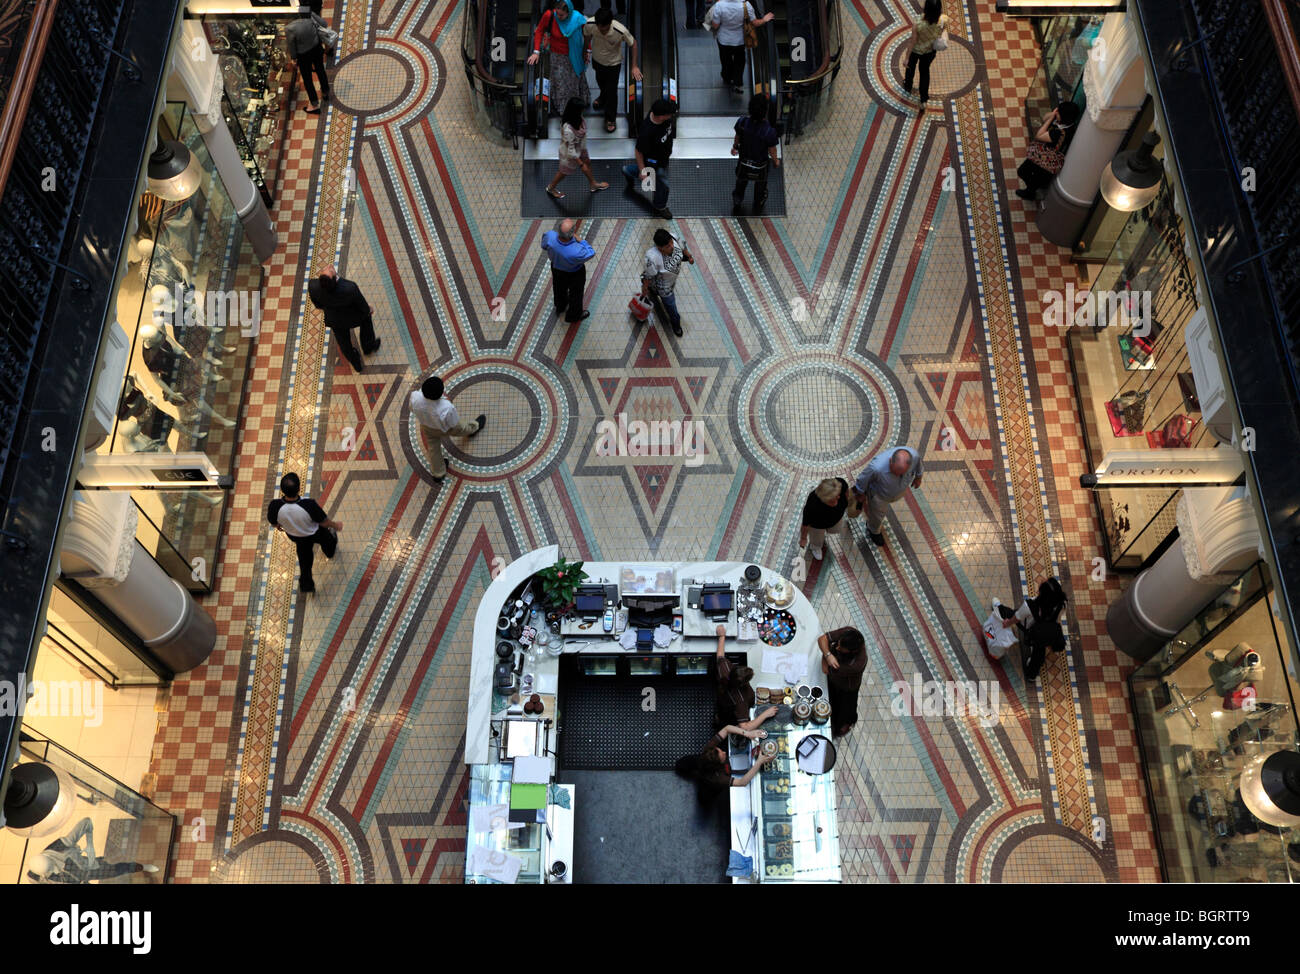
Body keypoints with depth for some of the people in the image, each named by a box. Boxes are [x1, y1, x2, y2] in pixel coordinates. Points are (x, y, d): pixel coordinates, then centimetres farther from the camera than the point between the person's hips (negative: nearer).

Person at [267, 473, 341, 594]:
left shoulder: (275, 506, -38)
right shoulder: (309, 505, -45)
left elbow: (273, 522, -13)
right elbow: (324, 522, -26)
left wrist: (278, 526, 13)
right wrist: (335, 525, -3)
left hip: (294, 536, 2)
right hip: (315, 534, -2)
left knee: (304, 558, 33)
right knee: (326, 538, 36)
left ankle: (306, 584, 54)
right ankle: (331, 550, 71)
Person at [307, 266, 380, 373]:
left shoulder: (313, 287, -36)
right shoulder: (350, 288, -44)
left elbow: (318, 304, -11)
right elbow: (363, 306, -22)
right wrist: (368, 310, 4)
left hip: (334, 321, 2)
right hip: (352, 318, -2)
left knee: (344, 343, 30)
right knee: (366, 317, 33)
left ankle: (357, 366, 54)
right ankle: (369, 347, 53)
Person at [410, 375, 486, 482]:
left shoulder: (415, 398, -38)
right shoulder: (447, 408, -47)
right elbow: (453, 426, -25)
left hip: (427, 427, 3)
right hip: (444, 429, -3)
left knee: (434, 449, 29)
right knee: (463, 429, 32)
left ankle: (438, 474, 53)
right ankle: (474, 428, 67)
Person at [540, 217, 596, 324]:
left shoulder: (550, 236, -38)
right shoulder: (576, 251, -47)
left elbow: (544, 245, -12)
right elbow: (590, 254, -25)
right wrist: (580, 240, -21)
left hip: (556, 267, 4)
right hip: (574, 273, -4)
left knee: (559, 288, 36)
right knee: (575, 293, 28)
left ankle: (560, 307, 68)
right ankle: (572, 317, 55)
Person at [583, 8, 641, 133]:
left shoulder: (621, 31, -40)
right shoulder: (590, 24, -34)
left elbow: (633, 44, -19)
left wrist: (634, 66, -16)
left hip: (613, 64, -3)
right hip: (597, 60, 3)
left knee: (612, 91, 12)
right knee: (600, 82, 32)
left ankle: (610, 118, 40)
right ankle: (603, 98, 67)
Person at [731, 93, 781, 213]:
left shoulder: (742, 122, -31)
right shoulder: (769, 132, -39)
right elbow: (772, 151, -21)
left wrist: (735, 146, 16)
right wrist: (776, 161, 2)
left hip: (743, 163, 2)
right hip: (760, 166, -2)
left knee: (741, 182, 34)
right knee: (760, 186, 31)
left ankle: (737, 203, 61)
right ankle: (758, 205, 59)